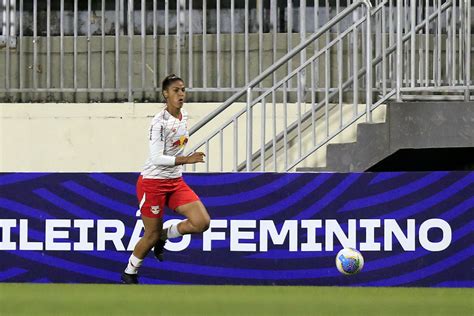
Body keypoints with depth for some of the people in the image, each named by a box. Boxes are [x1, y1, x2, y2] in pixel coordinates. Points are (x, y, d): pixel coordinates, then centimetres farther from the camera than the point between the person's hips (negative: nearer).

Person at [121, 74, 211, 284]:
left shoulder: (184, 116, 4)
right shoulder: (159, 122, -20)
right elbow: (157, 158, -26)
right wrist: (186, 160, -32)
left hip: (175, 182, 7)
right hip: (153, 182, -7)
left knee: (202, 222, -11)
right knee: (152, 235, 2)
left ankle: (163, 236, 15)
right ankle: (129, 273, 25)